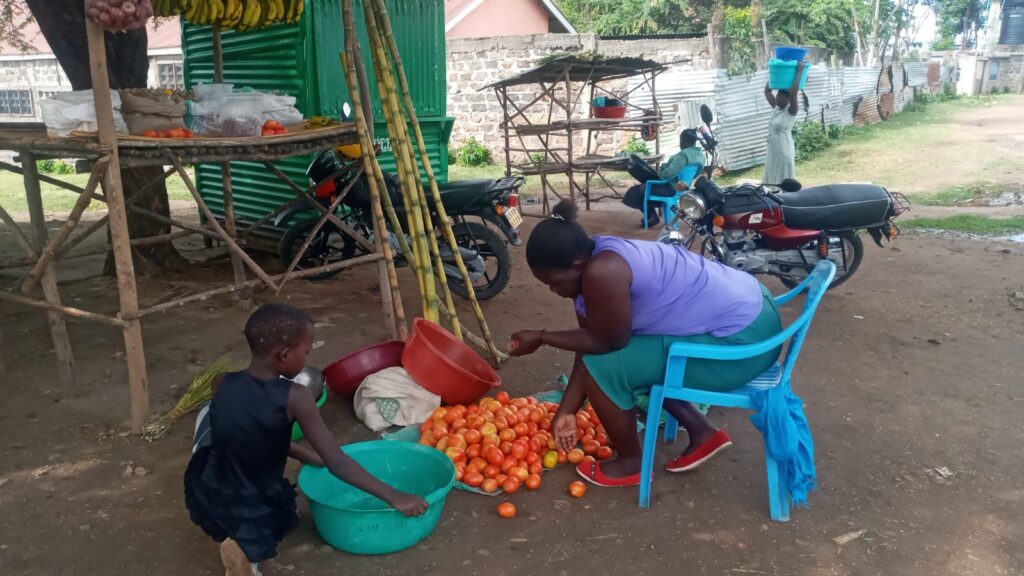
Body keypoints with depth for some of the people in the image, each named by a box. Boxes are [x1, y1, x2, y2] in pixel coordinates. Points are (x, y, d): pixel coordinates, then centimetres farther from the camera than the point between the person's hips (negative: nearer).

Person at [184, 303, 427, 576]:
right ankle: (247, 545, 1)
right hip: (255, 515, -4)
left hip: (205, 500, 4)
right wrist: (394, 497, -18)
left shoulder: (224, 384, -10)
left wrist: (302, 453, 17)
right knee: (287, 510, 32)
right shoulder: (293, 397, -24)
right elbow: (336, 463, -24)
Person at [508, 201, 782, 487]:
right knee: (630, 357, 20)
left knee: (604, 368, -10)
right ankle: (702, 432, 24)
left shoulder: (600, 272, -26)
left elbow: (606, 343, -15)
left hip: (741, 339, -10)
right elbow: (591, 345, 8)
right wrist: (566, 410, 8)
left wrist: (540, 337, -6)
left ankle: (630, 463, 12)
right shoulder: (588, 263, 4)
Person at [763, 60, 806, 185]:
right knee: (772, 182, 13)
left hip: (784, 152, -8)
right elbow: (767, 91, 15)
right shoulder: (776, 107, 8)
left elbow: (794, 91, -26)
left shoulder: (791, 111, -12)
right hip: (772, 151, 8)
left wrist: (800, 71, -20)